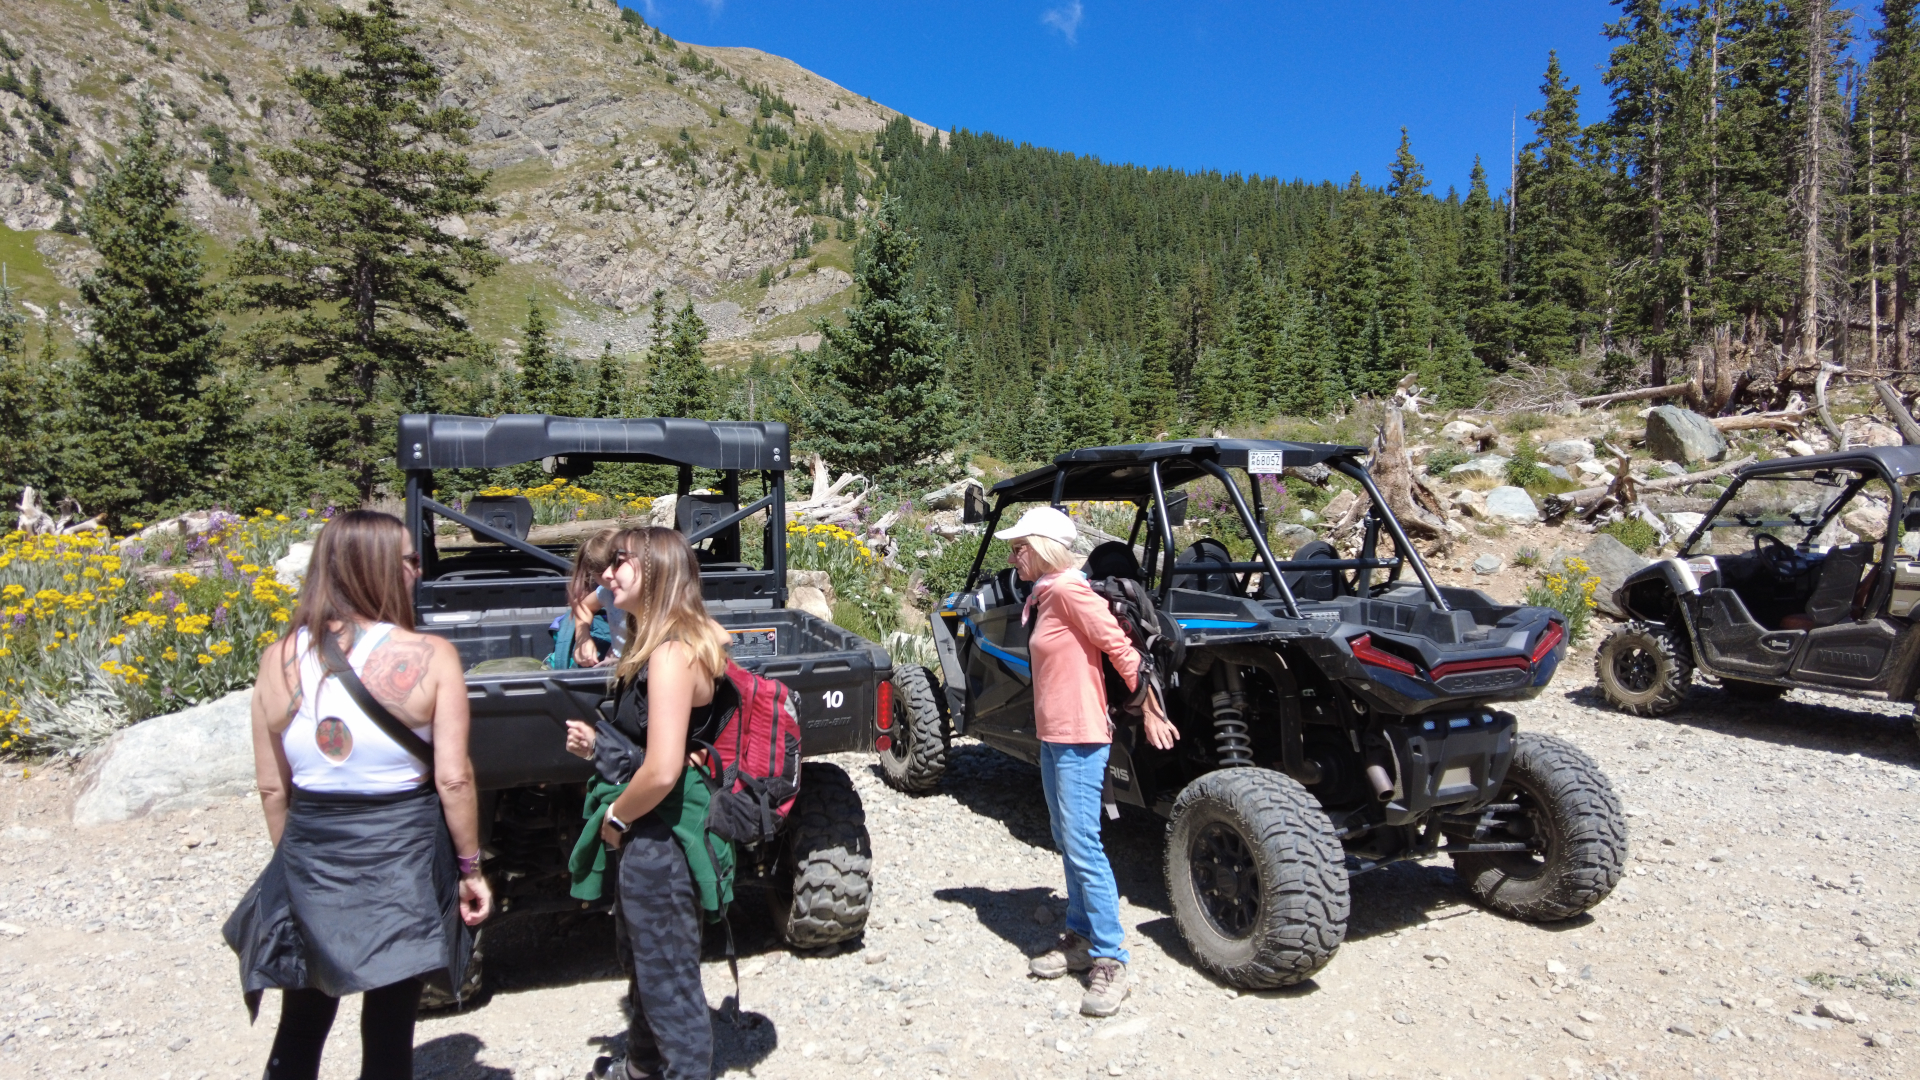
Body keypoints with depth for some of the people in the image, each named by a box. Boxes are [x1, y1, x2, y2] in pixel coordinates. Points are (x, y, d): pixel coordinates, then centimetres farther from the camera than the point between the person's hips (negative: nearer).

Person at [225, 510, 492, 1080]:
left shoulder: (279, 660, -3)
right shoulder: (429, 657, -15)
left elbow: (272, 788, 3)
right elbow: (453, 779, -15)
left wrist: (298, 857, 17)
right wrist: (470, 868, -3)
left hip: (310, 864, 4)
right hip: (402, 862, -3)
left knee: (299, 1029, 22)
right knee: (388, 1032, 13)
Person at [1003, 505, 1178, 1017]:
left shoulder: (1068, 591, -17)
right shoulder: (1042, 596, 11)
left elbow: (1122, 648, -18)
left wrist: (1151, 714, -14)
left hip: (1079, 739, -10)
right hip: (1052, 735, 10)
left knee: (1083, 846, -9)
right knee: (1067, 843, 15)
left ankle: (1111, 961, -1)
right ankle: (1080, 939, 26)